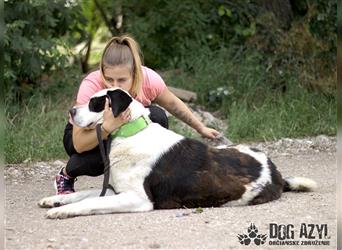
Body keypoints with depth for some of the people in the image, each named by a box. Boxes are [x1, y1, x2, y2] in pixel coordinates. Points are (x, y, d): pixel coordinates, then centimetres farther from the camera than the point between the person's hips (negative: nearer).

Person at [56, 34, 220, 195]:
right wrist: (108, 126, -54)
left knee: (157, 117, -26)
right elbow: (79, 144, -38)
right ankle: (66, 175, -5)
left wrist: (201, 128, 3)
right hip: (87, 134, -3)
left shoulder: (148, 79, -29)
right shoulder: (91, 86, -37)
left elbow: (173, 104, -5)